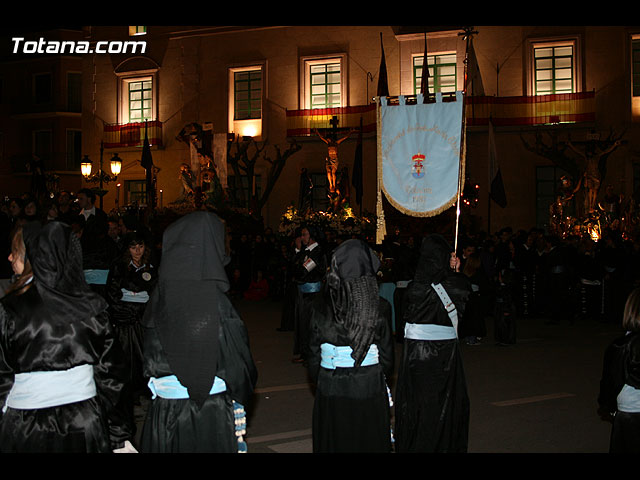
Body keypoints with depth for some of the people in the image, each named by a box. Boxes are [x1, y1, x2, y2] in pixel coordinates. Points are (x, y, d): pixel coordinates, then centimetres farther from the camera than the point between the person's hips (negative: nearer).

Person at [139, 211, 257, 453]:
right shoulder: (216, 303, -19)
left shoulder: (158, 299, -4)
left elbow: (149, 361, 6)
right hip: (210, 415, -5)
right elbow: (237, 364, -13)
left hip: (162, 414, 5)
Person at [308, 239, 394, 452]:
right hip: (369, 386, -1)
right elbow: (387, 353, -1)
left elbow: (314, 349, 0)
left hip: (330, 387, 1)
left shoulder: (320, 305, -8)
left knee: (332, 442, 13)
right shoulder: (380, 308, -10)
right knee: (367, 442, 11)